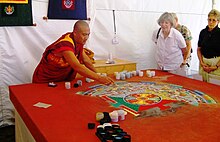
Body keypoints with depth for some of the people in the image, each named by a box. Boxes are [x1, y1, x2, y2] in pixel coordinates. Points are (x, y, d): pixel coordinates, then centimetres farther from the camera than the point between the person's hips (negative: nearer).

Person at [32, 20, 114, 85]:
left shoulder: (78, 41, -2)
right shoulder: (65, 45, -29)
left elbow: (86, 60, 12)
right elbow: (77, 67, -41)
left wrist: (96, 74, 6)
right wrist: (99, 78, -47)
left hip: (62, 80, 7)